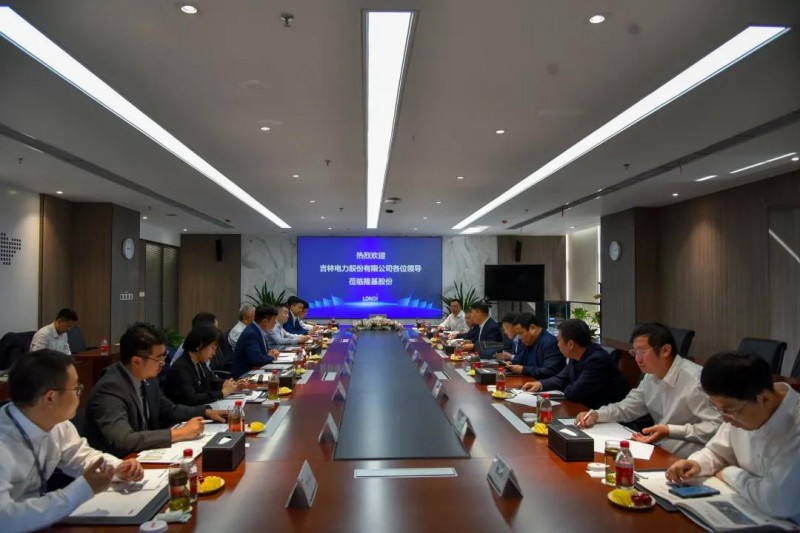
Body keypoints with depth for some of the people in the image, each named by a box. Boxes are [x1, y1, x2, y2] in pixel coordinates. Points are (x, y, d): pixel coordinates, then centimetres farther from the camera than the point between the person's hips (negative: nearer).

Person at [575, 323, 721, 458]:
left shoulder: (695, 379, -20)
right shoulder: (651, 376, 7)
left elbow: (717, 427, -22)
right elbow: (626, 408, 16)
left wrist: (670, 431, -27)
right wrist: (596, 414, -1)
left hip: (685, 461, -7)